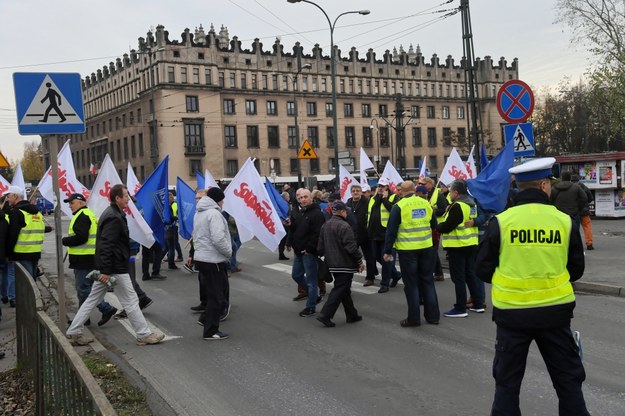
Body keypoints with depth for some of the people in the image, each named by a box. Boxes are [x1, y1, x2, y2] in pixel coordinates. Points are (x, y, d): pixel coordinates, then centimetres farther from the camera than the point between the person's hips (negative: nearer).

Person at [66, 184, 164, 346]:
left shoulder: (111, 213, 14)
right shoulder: (114, 217, -19)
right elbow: (106, 245, -25)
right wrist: (106, 271, -26)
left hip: (107, 267, 10)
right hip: (116, 268, -10)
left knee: (92, 299, 13)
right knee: (131, 301, -1)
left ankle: (73, 333, 18)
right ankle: (144, 335, 8)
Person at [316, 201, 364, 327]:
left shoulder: (325, 226, 8)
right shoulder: (344, 226, -17)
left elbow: (320, 247, 12)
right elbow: (351, 247, -19)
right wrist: (360, 261, -9)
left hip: (332, 264, 8)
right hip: (345, 264, -8)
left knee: (344, 289, 16)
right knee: (340, 289, -2)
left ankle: (352, 315, 23)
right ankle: (325, 315, -6)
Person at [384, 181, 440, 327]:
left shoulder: (399, 206, -7)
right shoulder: (426, 203, 3)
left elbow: (391, 230, -7)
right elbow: (434, 225, 12)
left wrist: (387, 251, -2)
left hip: (407, 249, -4)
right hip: (427, 248, 4)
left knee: (411, 283, 5)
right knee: (427, 281, 14)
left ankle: (414, 318, 8)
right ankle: (433, 315, 19)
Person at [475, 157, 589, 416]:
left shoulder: (501, 221, -9)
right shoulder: (564, 221, -6)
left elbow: (483, 270, -2)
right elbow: (576, 270, 5)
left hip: (512, 313, -1)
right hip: (555, 311, 1)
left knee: (507, 382, 13)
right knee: (568, 379, 16)